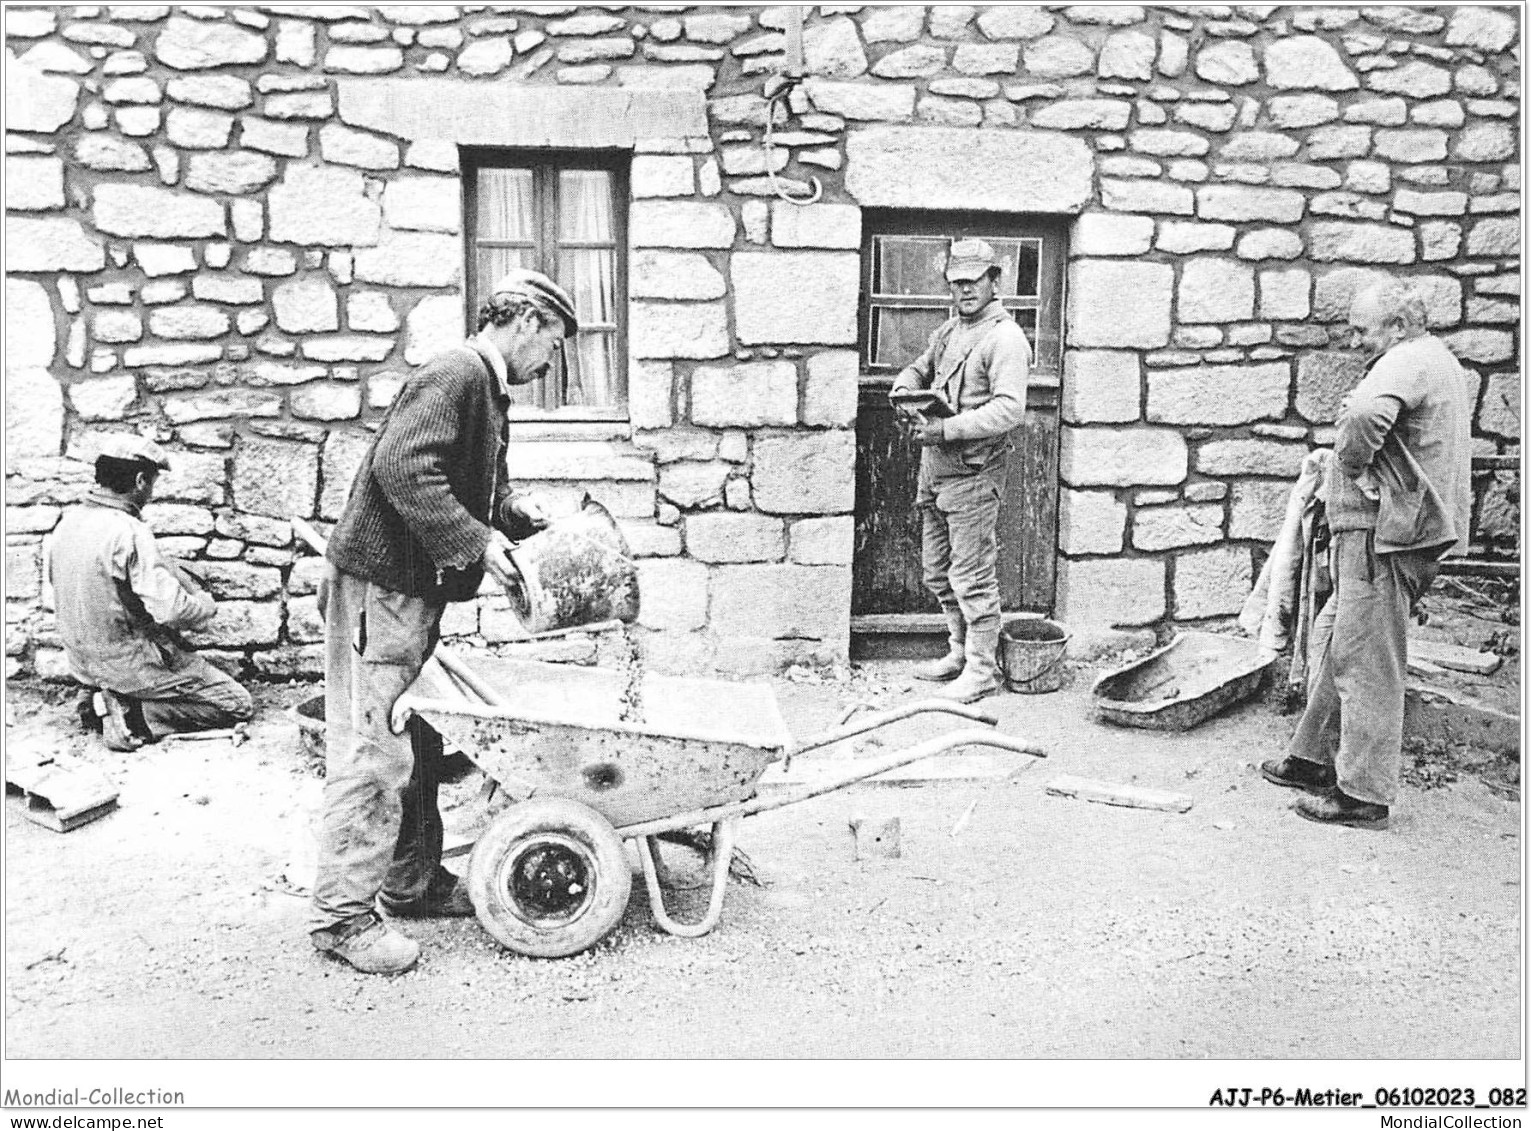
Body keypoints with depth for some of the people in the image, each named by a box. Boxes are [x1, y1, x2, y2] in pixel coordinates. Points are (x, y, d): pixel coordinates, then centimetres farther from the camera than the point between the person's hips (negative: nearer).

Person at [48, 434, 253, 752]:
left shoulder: (68, 521, 2)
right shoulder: (129, 532, -23)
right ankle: (130, 715, -9)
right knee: (237, 704, 2)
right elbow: (171, 610, -27)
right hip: (130, 663, -8)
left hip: (82, 663, 8)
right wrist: (206, 603, -4)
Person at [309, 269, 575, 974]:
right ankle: (342, 913, 4)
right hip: (378, 585, -11)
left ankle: (412, 883, 27)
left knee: (418, 747, 16)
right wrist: (475, 542, -25)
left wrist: (515, 510, 5)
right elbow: (402, 467, -28)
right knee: (373, 752, -6)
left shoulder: (485, 388, 18)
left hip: (413, 590, 11)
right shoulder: (456, 375, -15)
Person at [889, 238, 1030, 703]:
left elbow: (1009, 410, -22)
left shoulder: (1005, 339, -12)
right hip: (934, 467, 9)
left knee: (972, 576, -2)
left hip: (972, 472, -9)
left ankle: (982, 668, 11)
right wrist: (903, 389, 5)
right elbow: (919, 367, 29)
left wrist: (947, 429, -26)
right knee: (937, 571, 16)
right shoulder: (948, 331, 15)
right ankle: (961, 650, 31)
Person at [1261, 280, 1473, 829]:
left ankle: (1364, 794, 3)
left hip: (1385, 533, -11)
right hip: (1412, 529, 11)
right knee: (1333, 640, 17)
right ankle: (1315, 758, 26)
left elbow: (1366, 416, -36)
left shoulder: (1407, 361, -14)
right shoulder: (1442, 362, 20)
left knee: (1366, 662, -4)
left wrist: (1353, 465, -19)